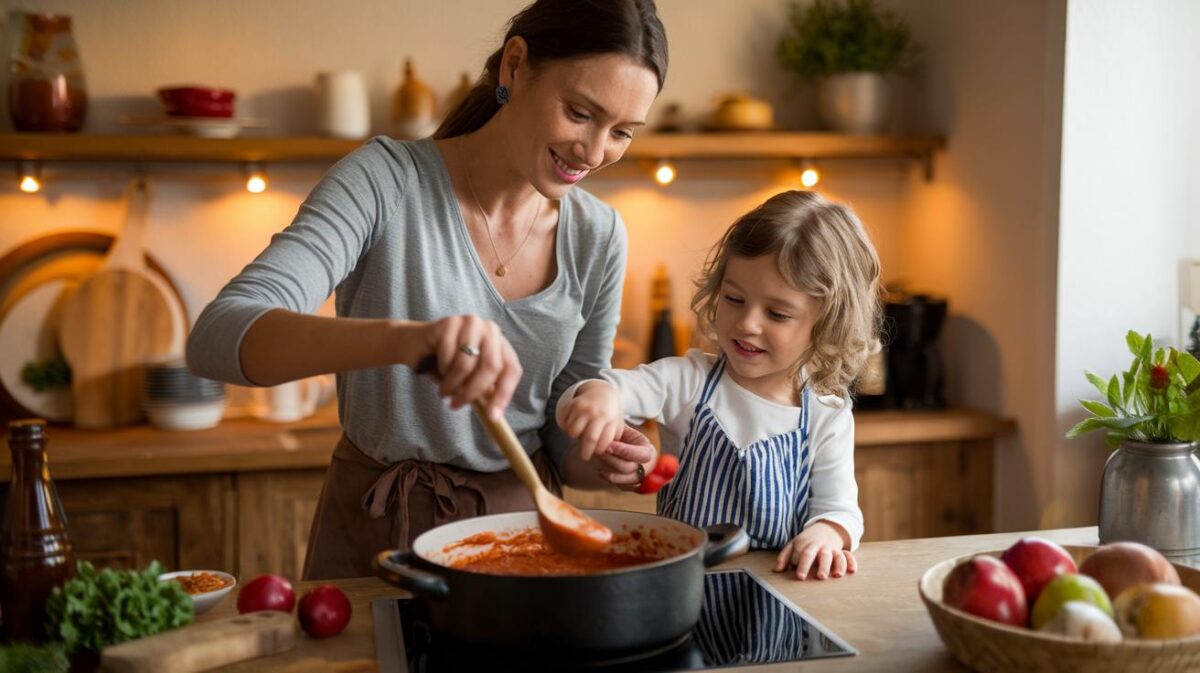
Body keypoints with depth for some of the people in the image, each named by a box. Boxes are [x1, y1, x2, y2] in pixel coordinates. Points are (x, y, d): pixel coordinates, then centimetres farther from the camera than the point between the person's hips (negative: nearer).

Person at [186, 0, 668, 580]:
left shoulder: (597, 237, -6)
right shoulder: (386, 179, -18)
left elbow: (565, 436, 3)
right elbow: (217, 338, -30)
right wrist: (399, 337, -47)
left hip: (518, 522, 3)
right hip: (376, 531, -2)